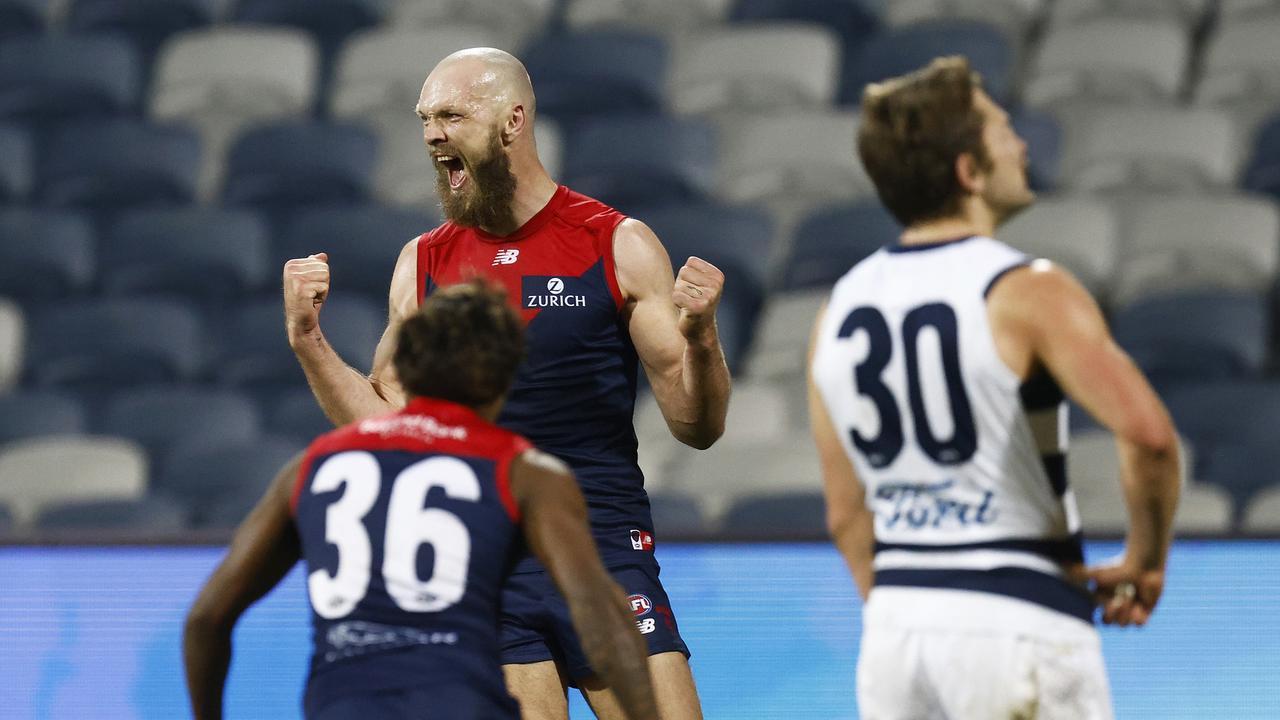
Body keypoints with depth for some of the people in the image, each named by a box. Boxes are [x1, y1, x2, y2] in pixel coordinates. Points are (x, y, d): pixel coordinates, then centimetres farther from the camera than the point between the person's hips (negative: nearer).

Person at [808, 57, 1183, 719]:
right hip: (1019, 625, -6)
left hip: (895, 623, 6)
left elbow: (845, 514, 13)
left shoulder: (840, 310, 8)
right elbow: (1147, 433, -24)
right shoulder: (1028, 293, -12)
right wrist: (1144, 560, -9)